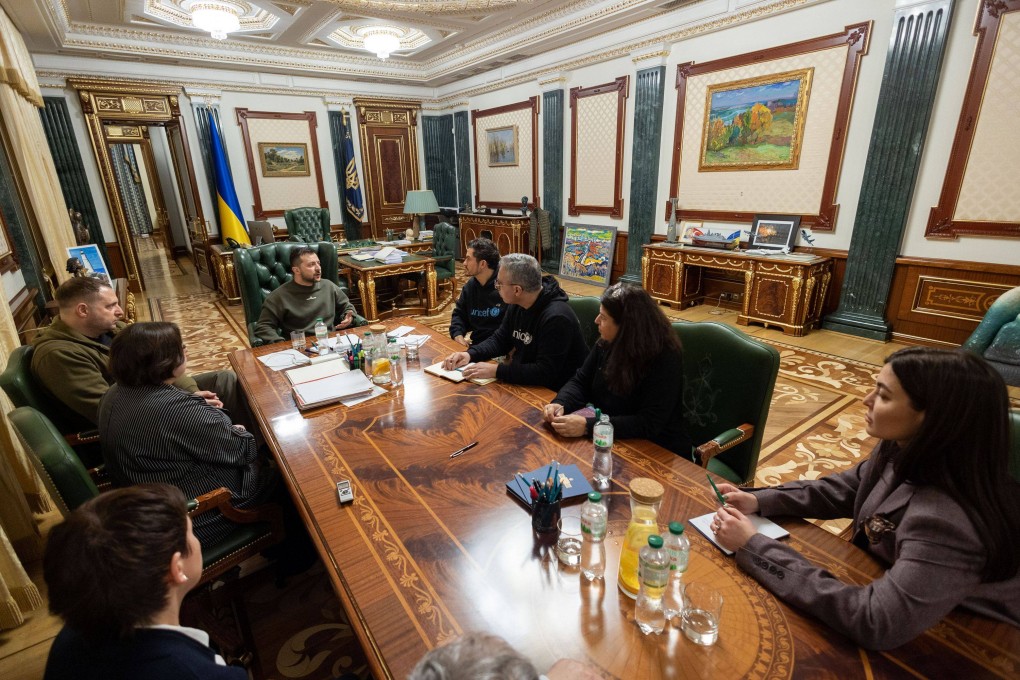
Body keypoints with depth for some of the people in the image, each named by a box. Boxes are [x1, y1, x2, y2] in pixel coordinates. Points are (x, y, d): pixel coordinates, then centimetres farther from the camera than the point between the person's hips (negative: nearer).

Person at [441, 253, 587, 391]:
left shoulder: (556, 318, -28)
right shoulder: (516, 305, -1)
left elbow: (545, 372, -31)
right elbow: (500, 340, 10)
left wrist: (496, 371, -31)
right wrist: (470, 354, -7)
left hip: (549, 391, -7)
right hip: (524, 380, 8)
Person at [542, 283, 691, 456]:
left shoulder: (665, 359, -23)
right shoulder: (607, 343, -3)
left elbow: (649, 424, -27)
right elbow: (580, 381, 5)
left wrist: (588, 426, -35)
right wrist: (560, 403, -16)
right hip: (613, 442, 6)